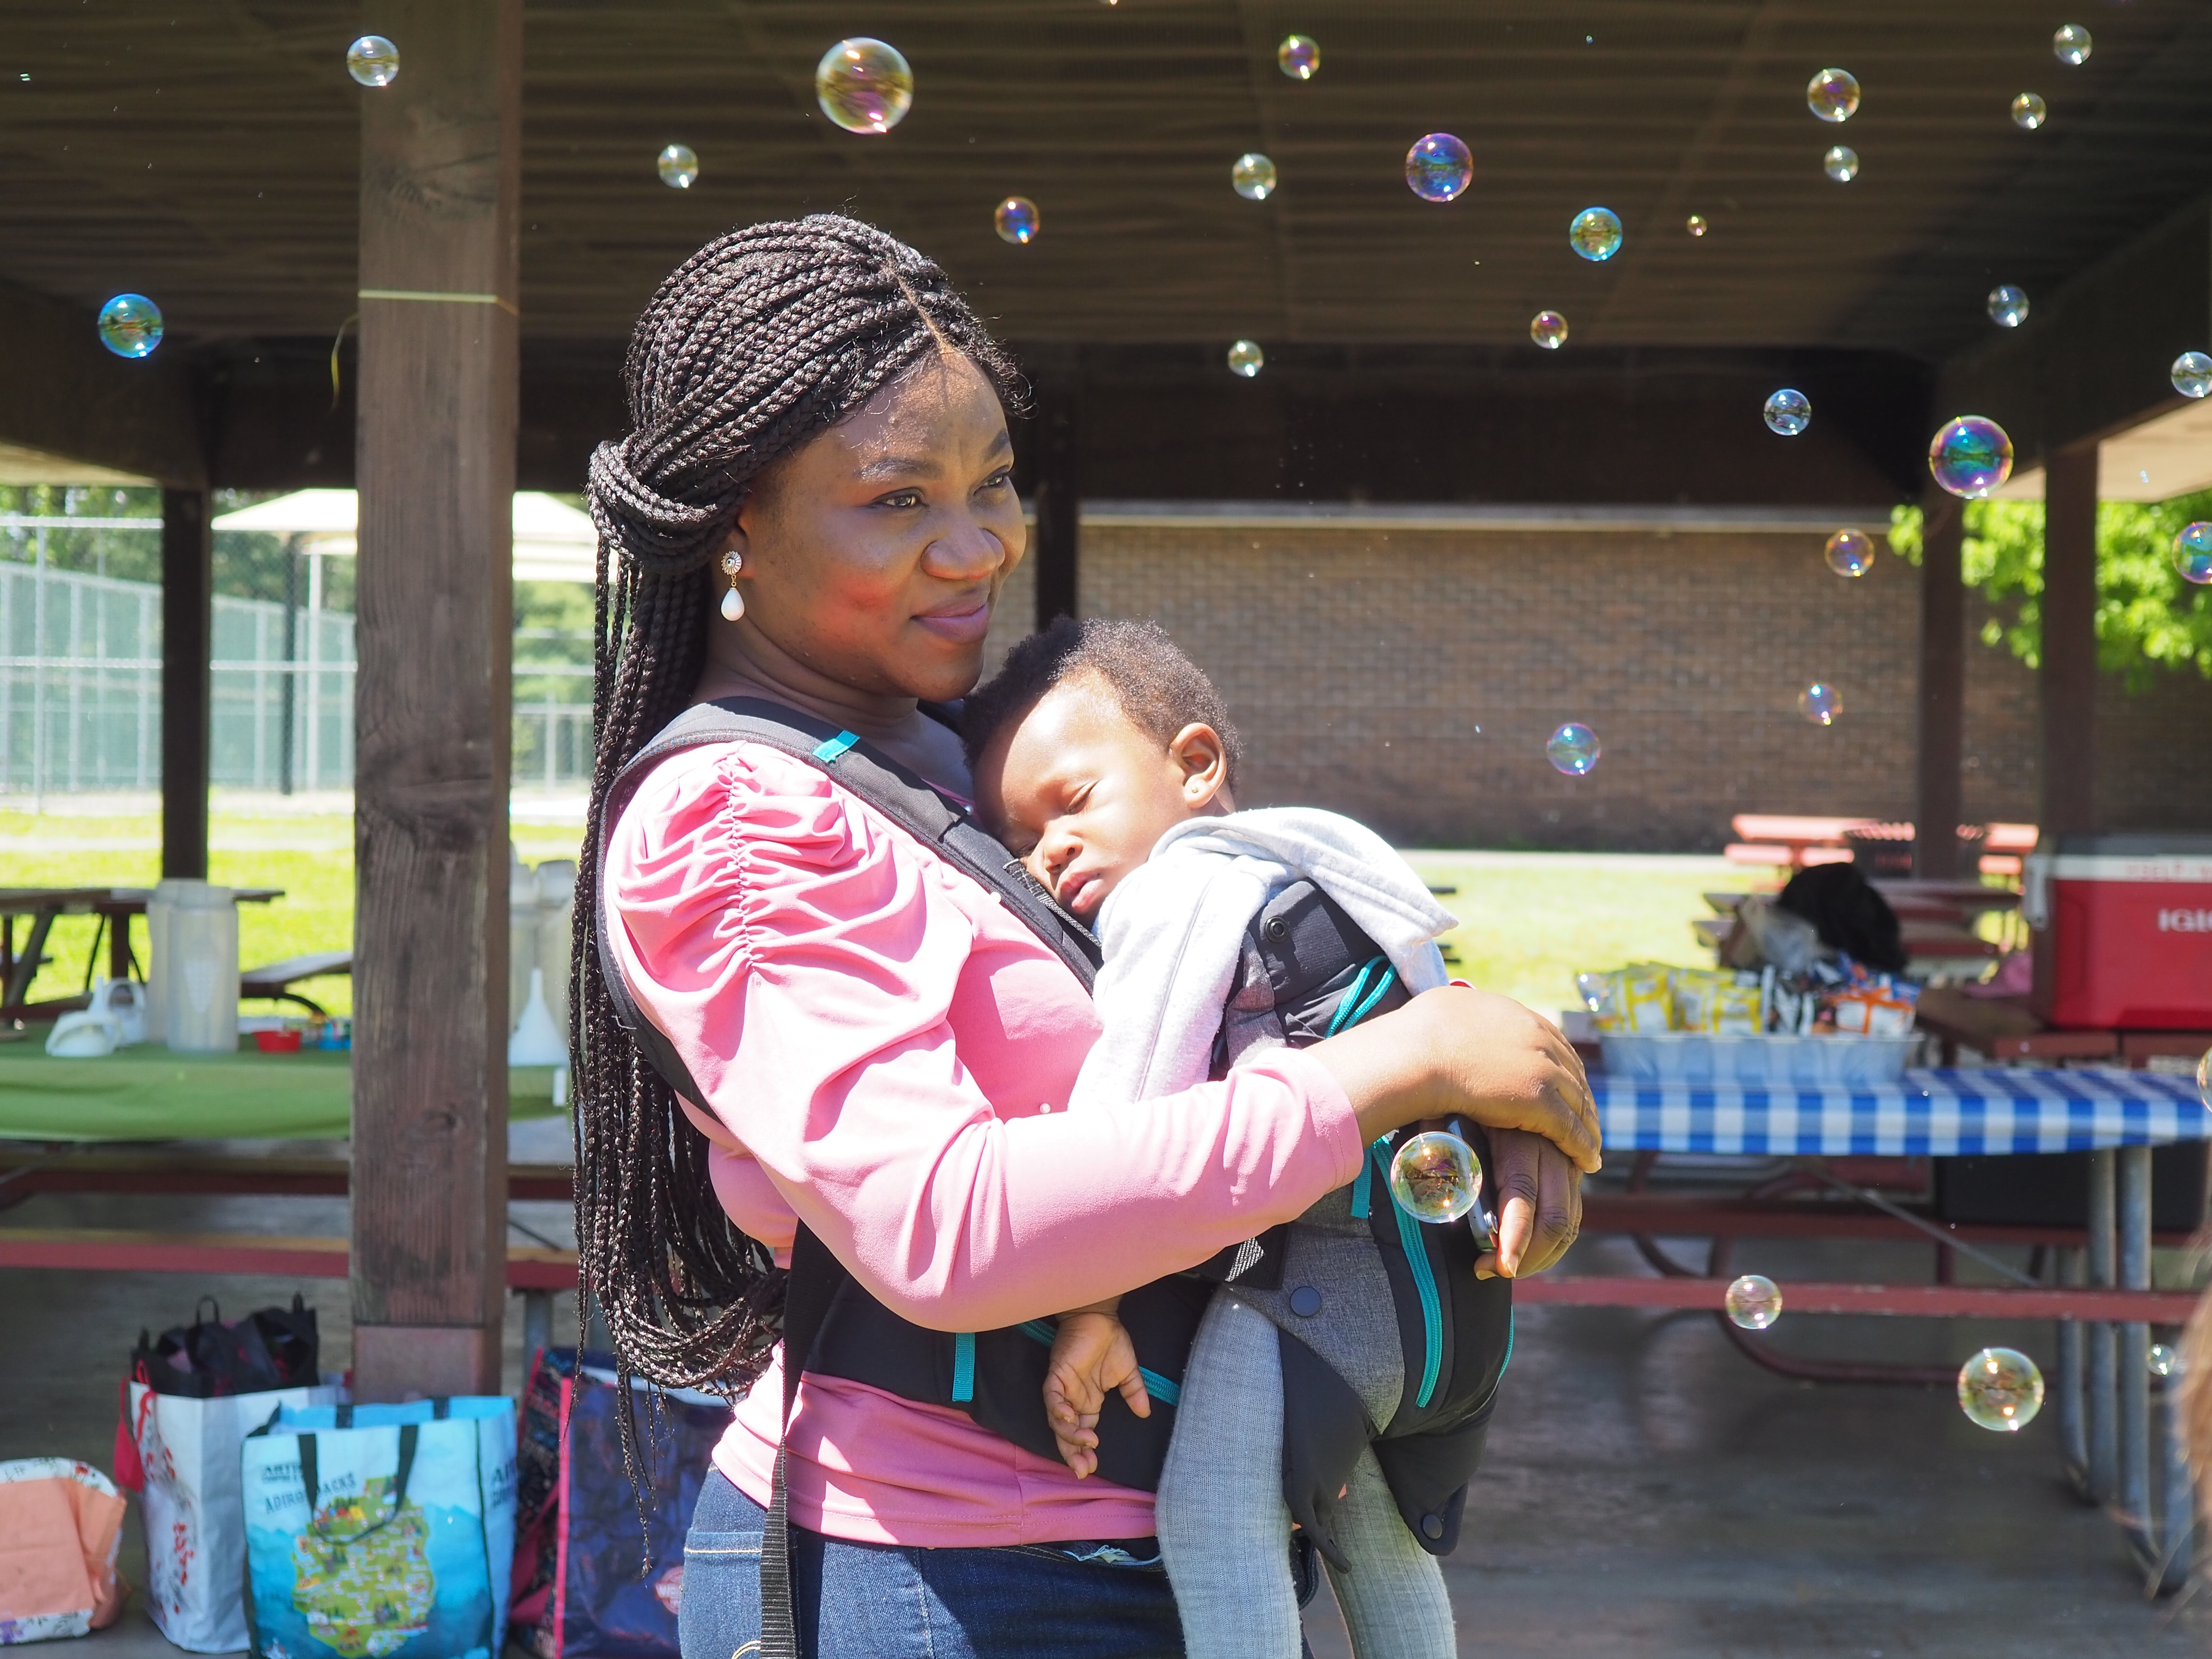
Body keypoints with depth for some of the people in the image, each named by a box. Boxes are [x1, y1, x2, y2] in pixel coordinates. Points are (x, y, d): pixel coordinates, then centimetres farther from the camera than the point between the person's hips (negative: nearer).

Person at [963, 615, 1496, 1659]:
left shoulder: (1177, 887, -8)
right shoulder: (1295, 878, 24)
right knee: (1377, 1541, 28)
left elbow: (1127, 1099, -16)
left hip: (1326, 1251, -11)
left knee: (1209, 1515, -22)